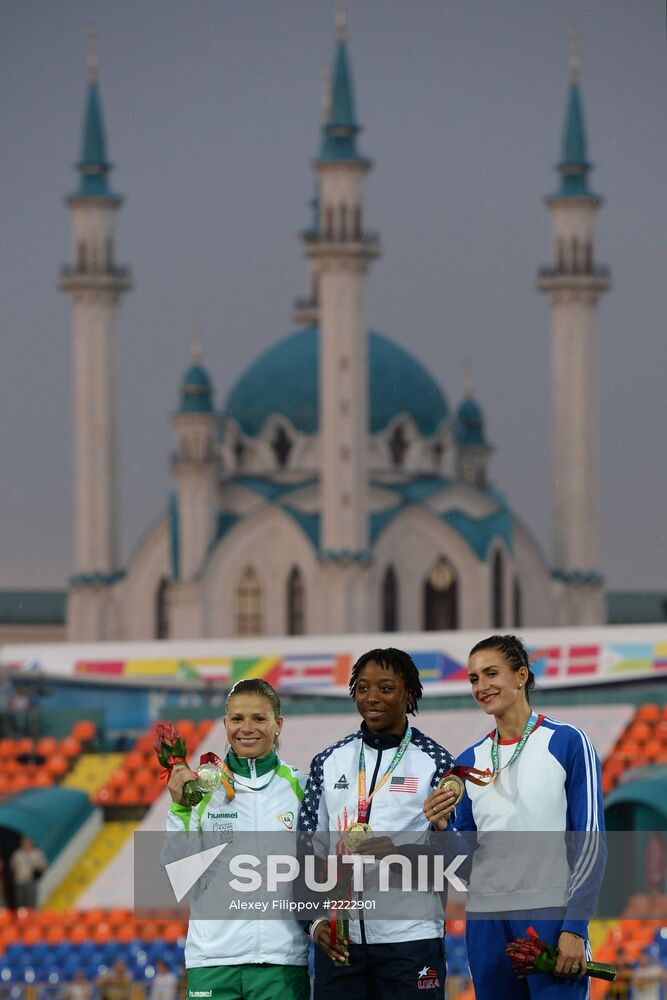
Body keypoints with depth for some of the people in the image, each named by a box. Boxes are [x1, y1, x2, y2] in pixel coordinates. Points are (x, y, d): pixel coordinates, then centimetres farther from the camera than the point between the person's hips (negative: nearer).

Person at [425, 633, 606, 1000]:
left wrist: (575, 927, -12)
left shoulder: (567, 743, -2)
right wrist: (442, 829, -6)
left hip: (551, 914, -5)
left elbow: (590, 840, -5)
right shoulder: (470, 760, 13)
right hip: (486, 920, 5)